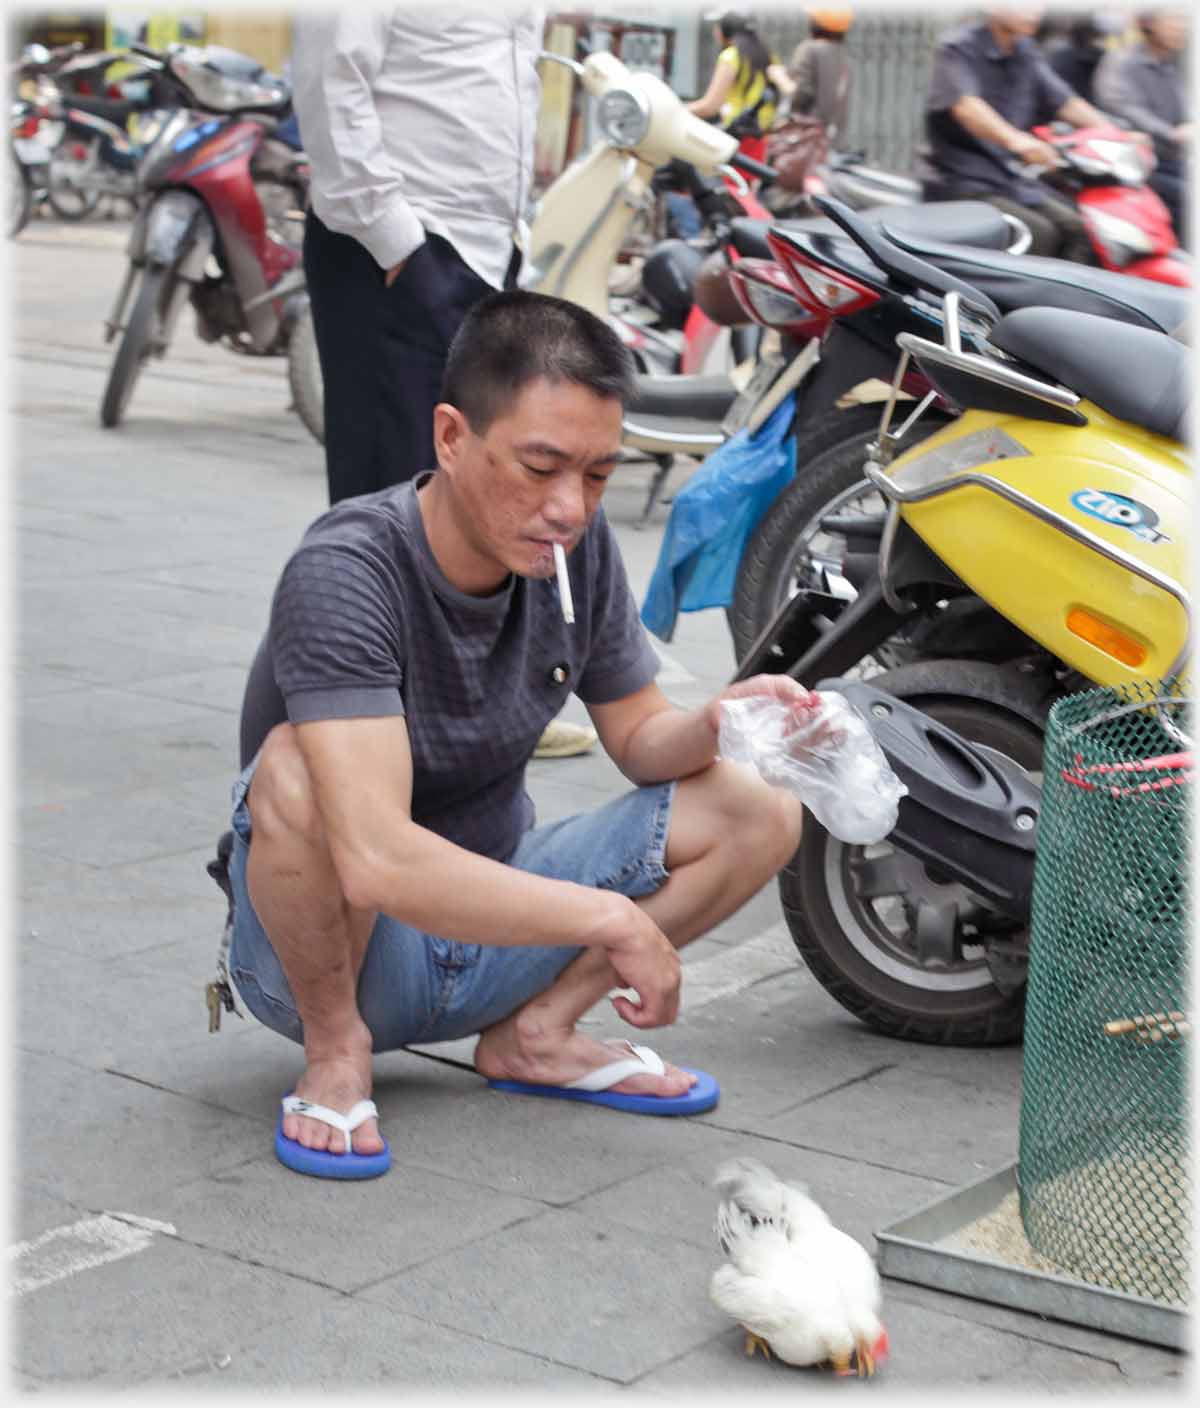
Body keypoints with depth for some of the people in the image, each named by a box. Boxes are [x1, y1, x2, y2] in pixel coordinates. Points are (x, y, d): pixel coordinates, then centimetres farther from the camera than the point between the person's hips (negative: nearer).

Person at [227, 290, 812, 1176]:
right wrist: (609, 919, -37)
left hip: (496, 924, 6)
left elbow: (638, 736, 5)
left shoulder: (577, 544, -7)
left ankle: (534, 1033, 4)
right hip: (323, 945, -6)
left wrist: (712, 725, -19)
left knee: (761, 815, -8)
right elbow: (376, 861, -39)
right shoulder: (346, 572, -29)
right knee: (296, 769, -37)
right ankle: (336, 1046, -11)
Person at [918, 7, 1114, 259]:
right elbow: (965, 105, -28)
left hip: (1010, 179, 7)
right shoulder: (957, 49, -9)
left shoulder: (1026, 54, 13)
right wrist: (1016, 139, -46)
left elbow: (1066, 103, 10)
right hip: (960, 183, -7)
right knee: (1039, 233, -27)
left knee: (1075, 229, -16)